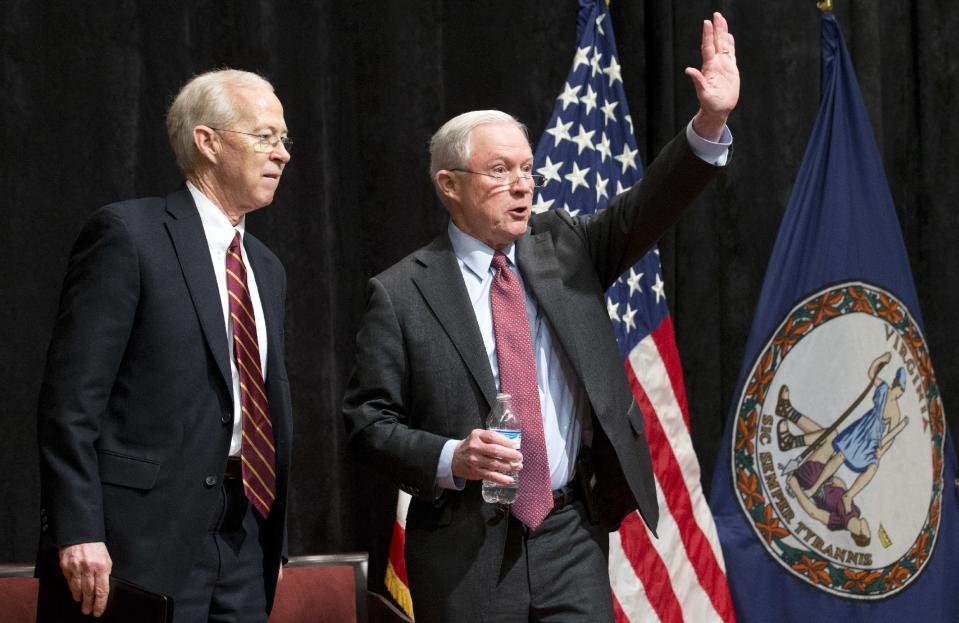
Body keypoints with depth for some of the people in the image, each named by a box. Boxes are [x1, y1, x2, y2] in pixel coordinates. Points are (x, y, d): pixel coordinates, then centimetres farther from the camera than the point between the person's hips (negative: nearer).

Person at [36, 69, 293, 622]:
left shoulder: (267, 268, 18)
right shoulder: (127, 234, -5)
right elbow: (70, 399, -11)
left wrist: (274, 543, 19)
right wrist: (78, 531, -19)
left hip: (243, 541, 7)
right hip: (145, 541, -7)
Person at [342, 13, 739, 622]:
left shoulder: (564, 249, 9)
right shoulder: (401, 293, -2)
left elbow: (646, 210, -1)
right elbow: (368, 418, -1)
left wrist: (709, 126, -15)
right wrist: (448, 459, -17)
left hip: (572, 537, 3)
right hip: (466, 549, -3)